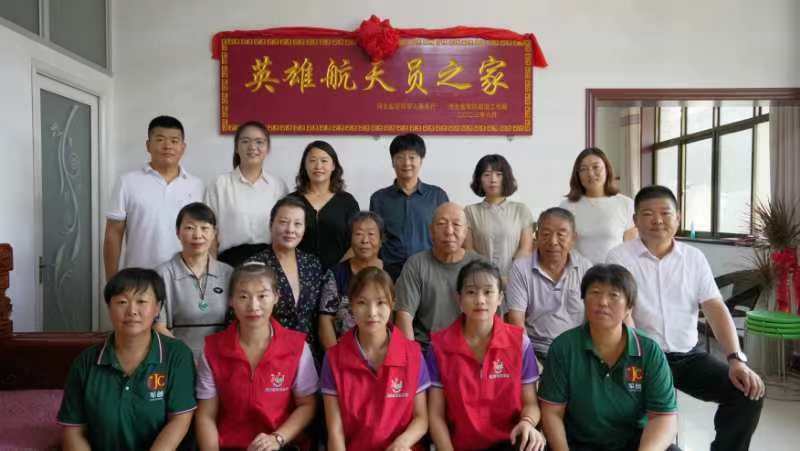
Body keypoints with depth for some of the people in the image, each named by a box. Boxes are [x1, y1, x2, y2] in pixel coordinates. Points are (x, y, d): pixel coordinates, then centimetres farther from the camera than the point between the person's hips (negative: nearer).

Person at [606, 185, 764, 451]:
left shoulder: (694, 257, 8)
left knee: (748, 392, -12)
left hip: (689, 355, 5)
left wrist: (736, 359, -13)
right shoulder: (620, 257, -5)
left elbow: (716, 309, 1)